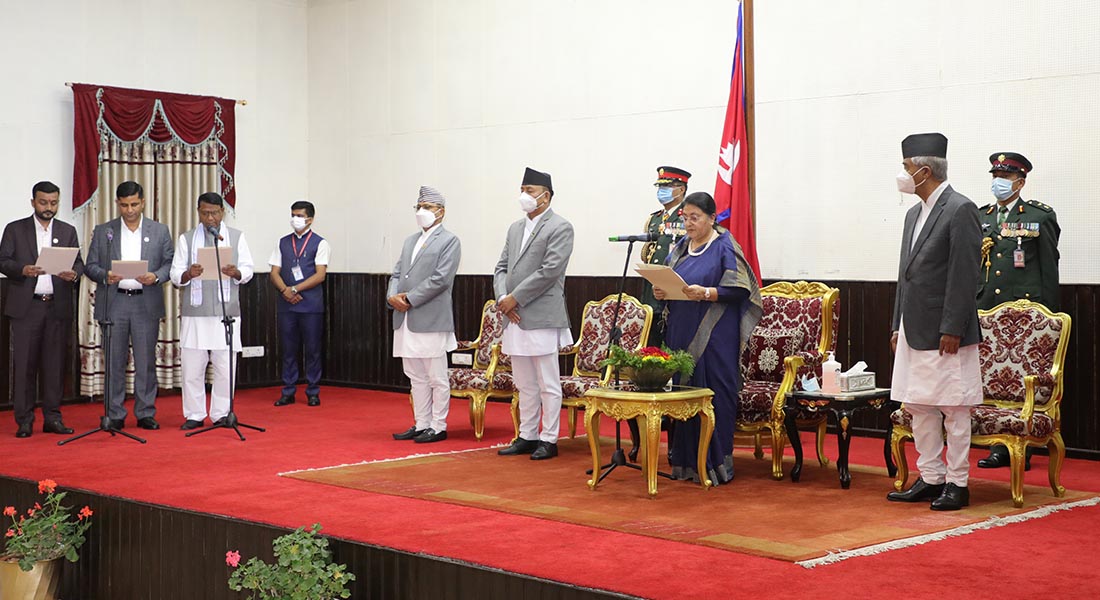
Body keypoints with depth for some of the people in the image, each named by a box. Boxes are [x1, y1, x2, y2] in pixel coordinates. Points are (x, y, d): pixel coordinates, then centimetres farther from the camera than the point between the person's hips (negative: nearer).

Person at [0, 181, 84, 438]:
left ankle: (52, 417, 11)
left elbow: (79, 262, 8)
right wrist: (22, 269, -18)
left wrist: (74, 273, -15)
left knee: (55, 363, 3)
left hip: (58, 307, 2)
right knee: (24, 363, -2)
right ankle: (24, 420, 4)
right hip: (26, 306, -2)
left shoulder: (68, 231, 13)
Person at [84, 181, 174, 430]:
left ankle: (146, 413, 9)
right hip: (113, 304, 0)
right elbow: (90, 266, 7)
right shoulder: (103, 232, 9)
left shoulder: (160, 231, 8)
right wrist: (105, 276, -14)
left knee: (146, 361, 2)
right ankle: (115, 415, 10)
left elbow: (171, 263, 6)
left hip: (146, 304, 0)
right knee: (115, 361, 3)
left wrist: (156, 276, -13)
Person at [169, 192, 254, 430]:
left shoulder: (237, 237, 12)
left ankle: (221, 414, 10)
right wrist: (189, 274, -18)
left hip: (226, 312, 0)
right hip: (194, 313, 0)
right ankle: (194, 415, 10)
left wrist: (235, 273, -15)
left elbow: (248, 270, 7)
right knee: (191, 366, 0)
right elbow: (176, 274, 5)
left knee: (225, 367, 0)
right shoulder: (186, 239, 12)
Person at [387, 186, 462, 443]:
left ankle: (438, 427, 7)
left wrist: (409, 299, -14)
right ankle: (421, 425, 19)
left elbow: (441, 279, -13)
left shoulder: (449, 241, -3)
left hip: (431, 320, -7)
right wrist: (393, 296, -5)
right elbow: (397, 273, 16)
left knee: (437, 378, 0)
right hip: (406, 320, 7)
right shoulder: (410, 241, 19)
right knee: (416, 378, 12)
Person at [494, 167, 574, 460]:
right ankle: (527, 436, 20)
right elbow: (501, 268, 16)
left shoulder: (560, 228, -6)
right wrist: (502, 298, -3)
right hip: (515, 318, 7)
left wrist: (515, 298, -13)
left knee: (548, 385, -1)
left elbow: (549, 271, -15)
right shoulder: (515, 229, 18)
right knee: (525, 385, 13)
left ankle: (549, 440, 5)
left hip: (542, 318, -7)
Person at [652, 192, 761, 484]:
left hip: (713, 337, -6)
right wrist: (661, 292, -2)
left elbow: (739, 289, -11)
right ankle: (685, 462, 12)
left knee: (713, 394, -6)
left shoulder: (724, 247, -4)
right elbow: (669, 284, 21)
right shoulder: (680, 248, 16)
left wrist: (705, 293, -24)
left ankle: (714, 463, 1)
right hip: (681, 334, 6)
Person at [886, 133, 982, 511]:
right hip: (914, 331, 9)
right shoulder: (915, 214, 16)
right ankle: (930, 479, 20)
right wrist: (898, 325, 14)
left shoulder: (960, 210, -11)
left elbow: (965, 276, -15)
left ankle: (957, 483, 7)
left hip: (944, 333, -9)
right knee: (918, 407, 11)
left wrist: (952, 330, -18)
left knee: (953, 409, 0)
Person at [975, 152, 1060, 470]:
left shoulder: (1040, 217, 2)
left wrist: (1048, 315, -3)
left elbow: (1049, 268, 1)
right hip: (986, 311, 4)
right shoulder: (980, 217, 14)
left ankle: (1022, 450, 5)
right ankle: (1000, 447, 10)